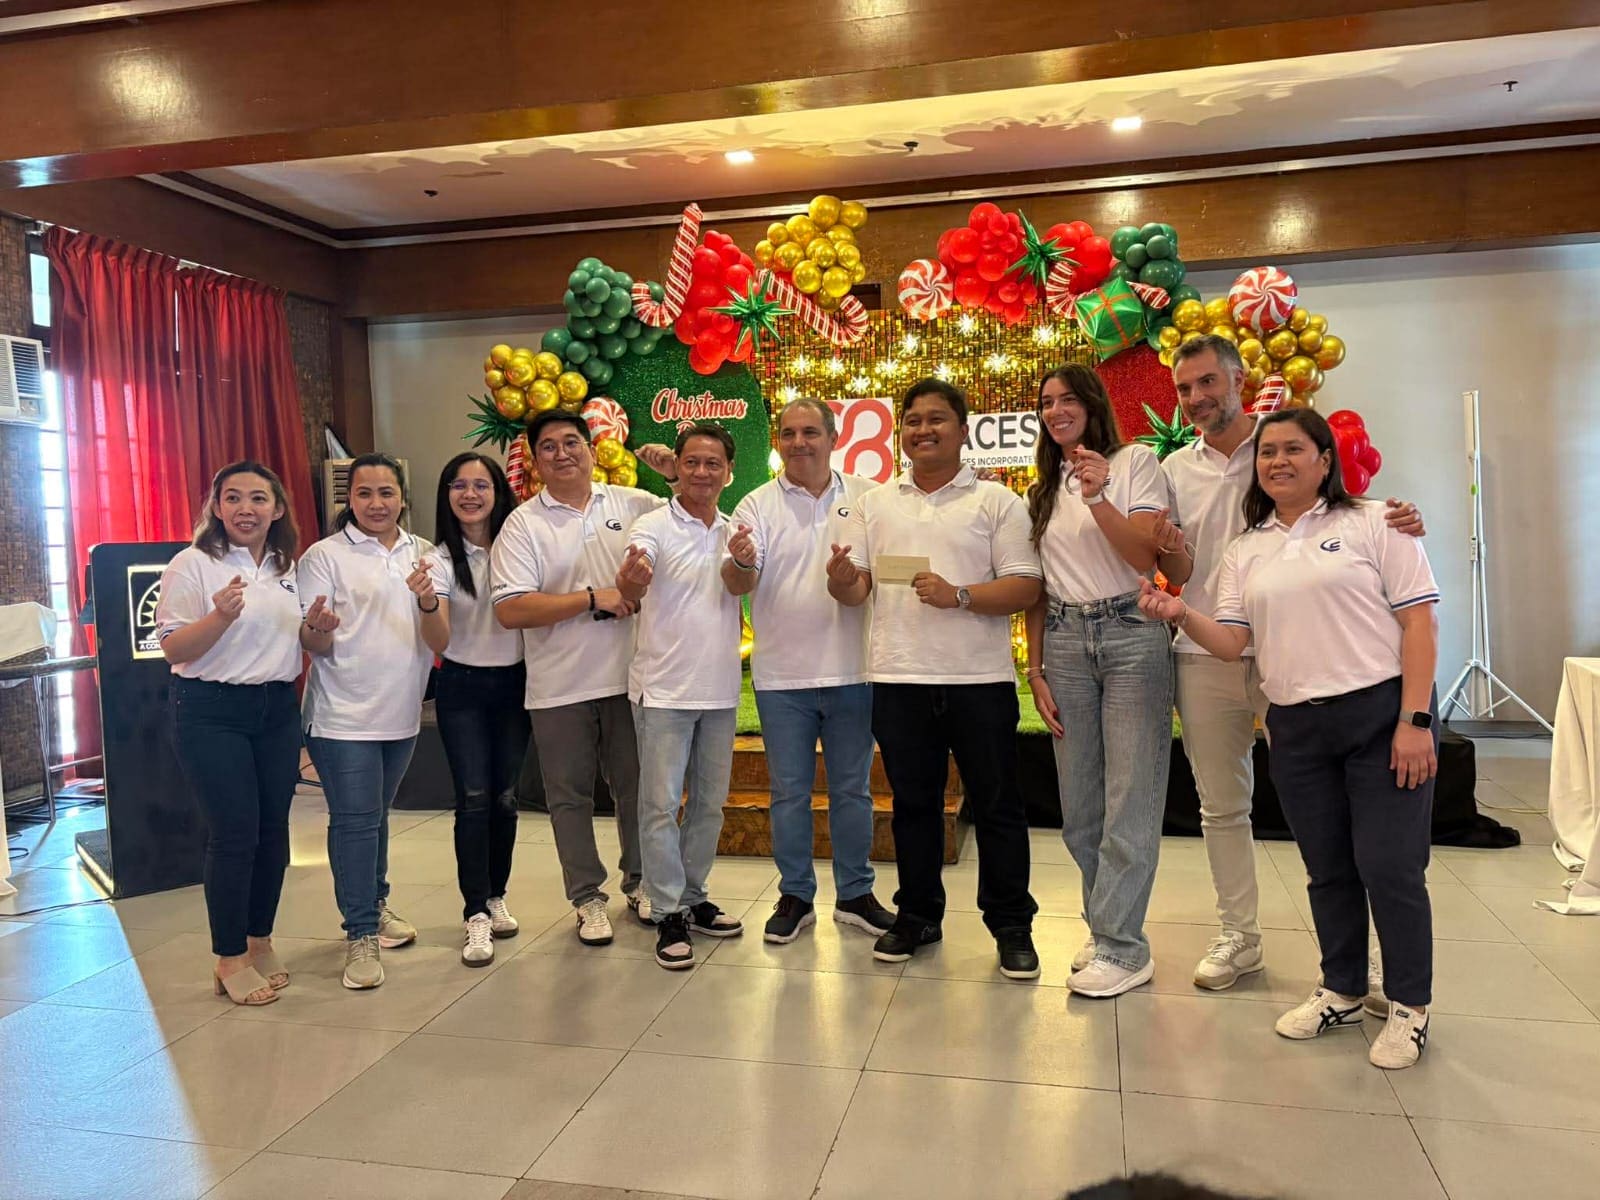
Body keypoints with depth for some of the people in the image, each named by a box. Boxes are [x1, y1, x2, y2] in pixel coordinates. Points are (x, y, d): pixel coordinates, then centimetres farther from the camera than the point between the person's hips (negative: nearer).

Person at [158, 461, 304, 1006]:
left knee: (274, 829, 8)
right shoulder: (193, 564, -6)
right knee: (234, 833, -6)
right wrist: (219, 617, -27)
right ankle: (230, 960, 9)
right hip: (211, 712, -5)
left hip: (277, 710, 6)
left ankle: (259, 941, 25)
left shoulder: (289, 567, 12)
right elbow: (173, 650, -11)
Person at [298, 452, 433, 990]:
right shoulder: (325, 555, -6)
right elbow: (313, 643, -8)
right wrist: (316, 630, -32)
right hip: (343, 713, -4)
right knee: (354, 819, -5)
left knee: (376, 814, 18)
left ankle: (375, 904, 33)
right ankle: (360, 934, 4)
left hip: (402, 711, 5)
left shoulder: (424, 553, 7)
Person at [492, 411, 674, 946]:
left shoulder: (634, 504, 3)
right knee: (571, 797, 10)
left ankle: (639, 882, 34)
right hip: (560, 687, -1)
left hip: (629, 678, 2)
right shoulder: (523, 524, -3)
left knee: (636, 786, 15)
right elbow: (510, 610, -13)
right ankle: (587, 897, 27)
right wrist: (593, 599, -15)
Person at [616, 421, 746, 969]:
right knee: (661, 804, 0)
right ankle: (669, 914, 11)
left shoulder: (734, 531, 7)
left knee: (709, 802, 14)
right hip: (664, 690, -5)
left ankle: (694, 898, 29)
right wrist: (630, 580, -51)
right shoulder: (653, 527, -10)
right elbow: (632, 589, -29)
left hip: (719, 690, 6)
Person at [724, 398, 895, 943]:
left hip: (851, 670, 1)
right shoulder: (758, 505, 0)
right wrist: (740, 561, -32)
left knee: (853, 790, 12)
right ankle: (795, 896, 23)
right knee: (789, 792, 9)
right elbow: (739, 582, -10)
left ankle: (855, 894, 26)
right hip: (782, 675, -1)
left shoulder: (865, 498, 3)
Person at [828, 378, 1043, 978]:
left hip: (980, 680, -3)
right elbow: (855, 588, 9)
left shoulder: (996, 502, 2)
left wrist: (960, 596, -20)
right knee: (912, 803, 13)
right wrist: (841, 580, -15)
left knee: (996, 805, 6)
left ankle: (1012, 925, 20)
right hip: (898, 680, 3)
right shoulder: (874, 504, 12)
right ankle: (917, 916, 28)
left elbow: (1026, 587, -6)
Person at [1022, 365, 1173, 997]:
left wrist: (1099, 500, -22)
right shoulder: (1042, 490, 16)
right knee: (1079, 803, 8)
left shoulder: (1135, 461, 1)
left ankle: (1120, 945, 4)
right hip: (1064, 642, 5)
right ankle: (1108, 929, 21)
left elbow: (1146, 557, -9)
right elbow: (1035, 588, 14)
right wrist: (1035, 670, 9)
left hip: (1131, 634, -5)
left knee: (1130, 798, -4)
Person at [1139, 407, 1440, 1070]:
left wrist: (1414, 720, -14)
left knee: (1389, 866, -2)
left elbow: (1419, 622, -6)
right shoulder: (1245, 552, 12)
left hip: (1382, 711, -4)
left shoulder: (1373, 523, -1)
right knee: (1327, 869, 13)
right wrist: (1182, 616, -15)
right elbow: (1231, 643, 6)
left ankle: (1409, 1007, 17)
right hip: (1296, 727, 4)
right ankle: (1342, 991, 30)